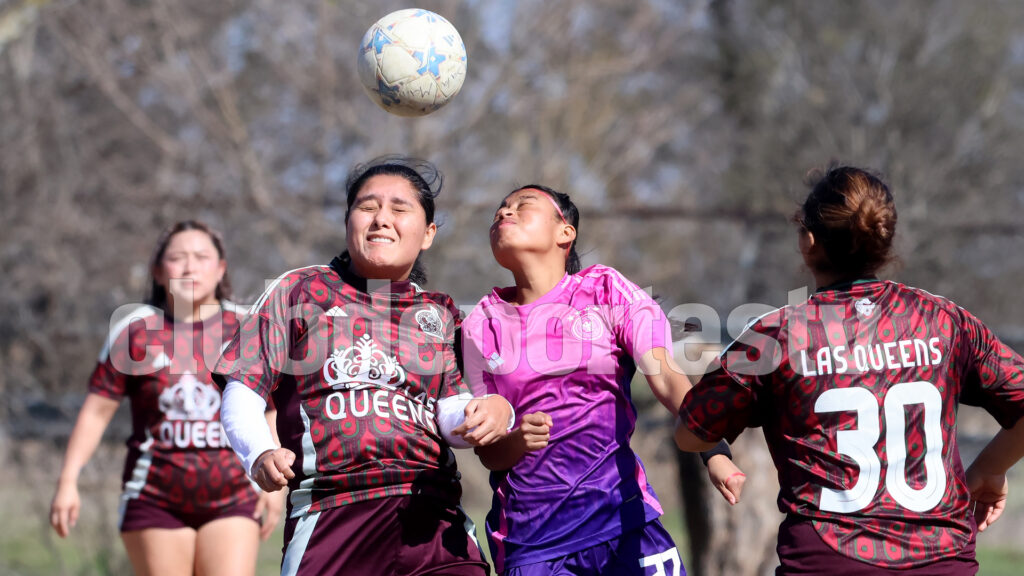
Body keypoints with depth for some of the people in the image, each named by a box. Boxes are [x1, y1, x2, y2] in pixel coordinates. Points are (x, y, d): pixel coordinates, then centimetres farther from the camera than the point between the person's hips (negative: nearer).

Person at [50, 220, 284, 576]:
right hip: (156, 501, 0)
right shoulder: (135, 330, 3)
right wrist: (68, 481, -2)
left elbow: (272, 409, 11)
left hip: (232, 499, 0)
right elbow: (97, 410, 4)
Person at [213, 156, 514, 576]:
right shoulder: (299, 291, 13)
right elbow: (243, 395, 8)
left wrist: (494, 412, -17)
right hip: (328, 516, -2)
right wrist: (259, 454, -13)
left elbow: (451, 412, 7)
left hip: (432, 516, 2)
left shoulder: (441, 313, 20)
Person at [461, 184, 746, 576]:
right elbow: (487, 451, 5)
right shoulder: (481, 324, 8)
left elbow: (667, 377, -7)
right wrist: (517, 441, -18)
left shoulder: (605, 290, 6)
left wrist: (714, 451, -23)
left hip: (619, 513, -1)